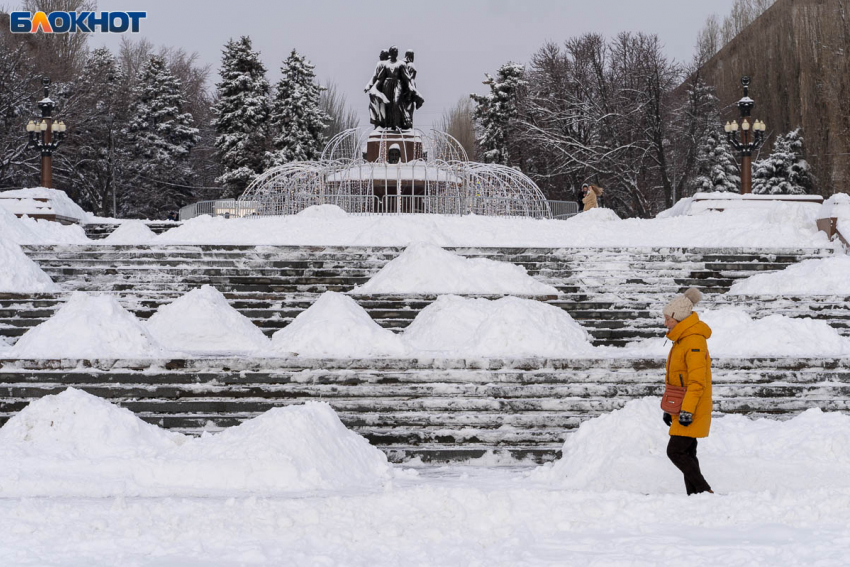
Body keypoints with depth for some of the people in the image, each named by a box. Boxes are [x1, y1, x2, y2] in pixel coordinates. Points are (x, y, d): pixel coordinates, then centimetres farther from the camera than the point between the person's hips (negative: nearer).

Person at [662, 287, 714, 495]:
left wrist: (687, 411, -25)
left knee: (676, 451, -11)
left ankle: (705, 493, -8)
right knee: (687, 454, 10)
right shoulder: (682, 340, 13)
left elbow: (697, 382, -23)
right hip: (683, 408, 10)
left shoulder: (695, 343, -18)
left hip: (693, 409, -10)